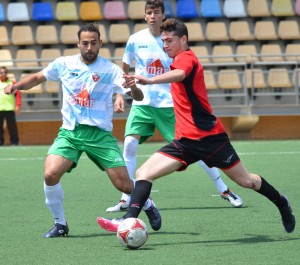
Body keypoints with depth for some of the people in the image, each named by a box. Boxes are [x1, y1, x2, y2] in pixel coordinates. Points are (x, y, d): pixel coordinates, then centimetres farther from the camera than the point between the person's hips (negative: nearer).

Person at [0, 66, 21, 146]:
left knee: (12, 126, -3)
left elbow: (18, 94, 3)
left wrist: (18, 105, -5)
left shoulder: (12, 83, 6)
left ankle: (14, 141, 2)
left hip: (10, 109, -1)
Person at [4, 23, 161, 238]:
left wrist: (132, 87, -34)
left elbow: (138, 97, -11)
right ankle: (60, 224, -1)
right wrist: (18, 85, 0)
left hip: (99, 133, -2)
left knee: (124, 185, -7)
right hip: (70, 132, 2)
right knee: (50, 175, -23)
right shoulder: (64, 64, 4)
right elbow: (38, 78, 20)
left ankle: (148, 206, 28)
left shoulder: (110, 70, -5)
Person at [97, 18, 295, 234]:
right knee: (143, 173, -12)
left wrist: (150, 80, -56)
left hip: (209, 135, -8)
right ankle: (130, 219, -23)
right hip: (185, 141, 8)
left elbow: (179, 74, -37)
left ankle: (281, 202, 32)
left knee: (246, 181, 6)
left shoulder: (187, 57, -12)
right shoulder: (180, 61, 15)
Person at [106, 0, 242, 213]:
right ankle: (126, 200, -9)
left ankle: (224, 190, 12)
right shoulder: (136, 40, 0)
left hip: (169, 105, -1)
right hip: (142, 103, 1)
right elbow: (124, 70, 14)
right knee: (129, 144, -17)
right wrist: (119, 95, 4)